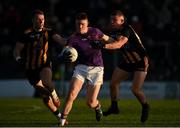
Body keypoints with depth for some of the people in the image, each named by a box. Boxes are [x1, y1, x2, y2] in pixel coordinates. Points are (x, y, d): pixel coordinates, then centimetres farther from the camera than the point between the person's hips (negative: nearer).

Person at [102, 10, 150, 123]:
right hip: (127, 62, 7)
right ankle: (114, 107, 22)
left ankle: (145, 107, 16)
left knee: (135, 89, -13)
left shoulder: (127, 30, -29)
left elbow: (119, 44, -44)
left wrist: (106, 46, -60)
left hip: (140, 62, -7)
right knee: (113, 84, 1)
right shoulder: (113, 31, -5)